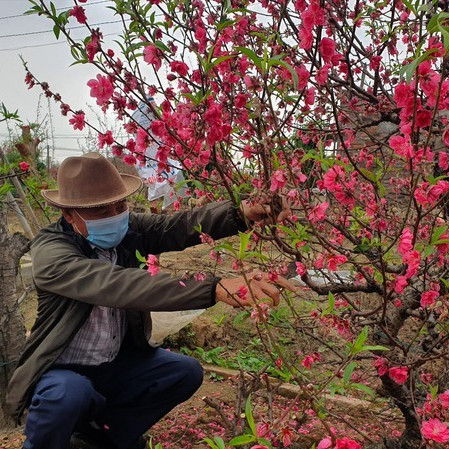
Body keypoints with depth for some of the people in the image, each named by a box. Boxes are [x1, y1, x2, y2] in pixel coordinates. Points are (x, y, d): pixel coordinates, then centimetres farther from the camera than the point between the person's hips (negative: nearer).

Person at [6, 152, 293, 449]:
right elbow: (117, 285, -42)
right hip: (63, 371, -5)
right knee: (69, 394, -36)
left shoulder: (127, 228, -8)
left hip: (117, 363, 6)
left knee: (185, 372, -11)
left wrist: (242, 213, -43)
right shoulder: (50, 251, -26)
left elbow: (179, 226, -22)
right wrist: (216, 288, -52)